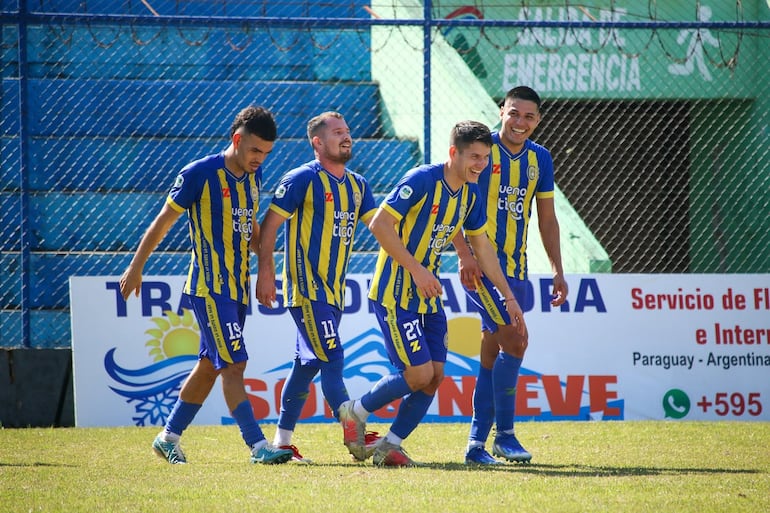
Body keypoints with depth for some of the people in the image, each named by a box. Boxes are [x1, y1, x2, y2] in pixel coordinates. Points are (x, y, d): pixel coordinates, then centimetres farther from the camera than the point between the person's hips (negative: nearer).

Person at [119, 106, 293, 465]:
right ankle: (259, 446, -16)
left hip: (238, 287, 8)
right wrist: (136, 267, 1)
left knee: (210, 365, 13)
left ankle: (168, 437, 24)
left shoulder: (253, 176, 9)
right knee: (233, 365, -13)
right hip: (209, 287, -8)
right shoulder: (199, 175, -12)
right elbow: (163, 221, -4)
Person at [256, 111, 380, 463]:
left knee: (308, 364, 11)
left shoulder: (357, 186, 13)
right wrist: (265, 274, -15)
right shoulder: (302, 180, -8)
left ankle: (282, 441, 18)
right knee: (332, 359, -14)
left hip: (334, 290, 8)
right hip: (306, 289, -8)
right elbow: (269, 226, -8)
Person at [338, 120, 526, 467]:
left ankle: (389, 447, 12)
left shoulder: (470, 195, 6)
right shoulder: (421, 181, -19)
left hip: (428, 296, 8)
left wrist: (508, 296, 17)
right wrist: (416, 269, -23)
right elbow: (379, 225, -22)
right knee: (419, 373, -11)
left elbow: (482, 247, 17)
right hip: (395, 294, -8)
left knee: (435, 376, 1)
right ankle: (355, 412, 11)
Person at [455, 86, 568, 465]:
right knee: (516, 339, -17)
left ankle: (477, 443, 11)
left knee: (492, 355, 7)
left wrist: (558, 271, 11)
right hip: (481, 264, -6)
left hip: (515, 269, 6)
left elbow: (547, 218, 16)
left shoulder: (540, 159, 10)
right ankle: (504, 434, -8)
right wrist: (464, 255, -18)